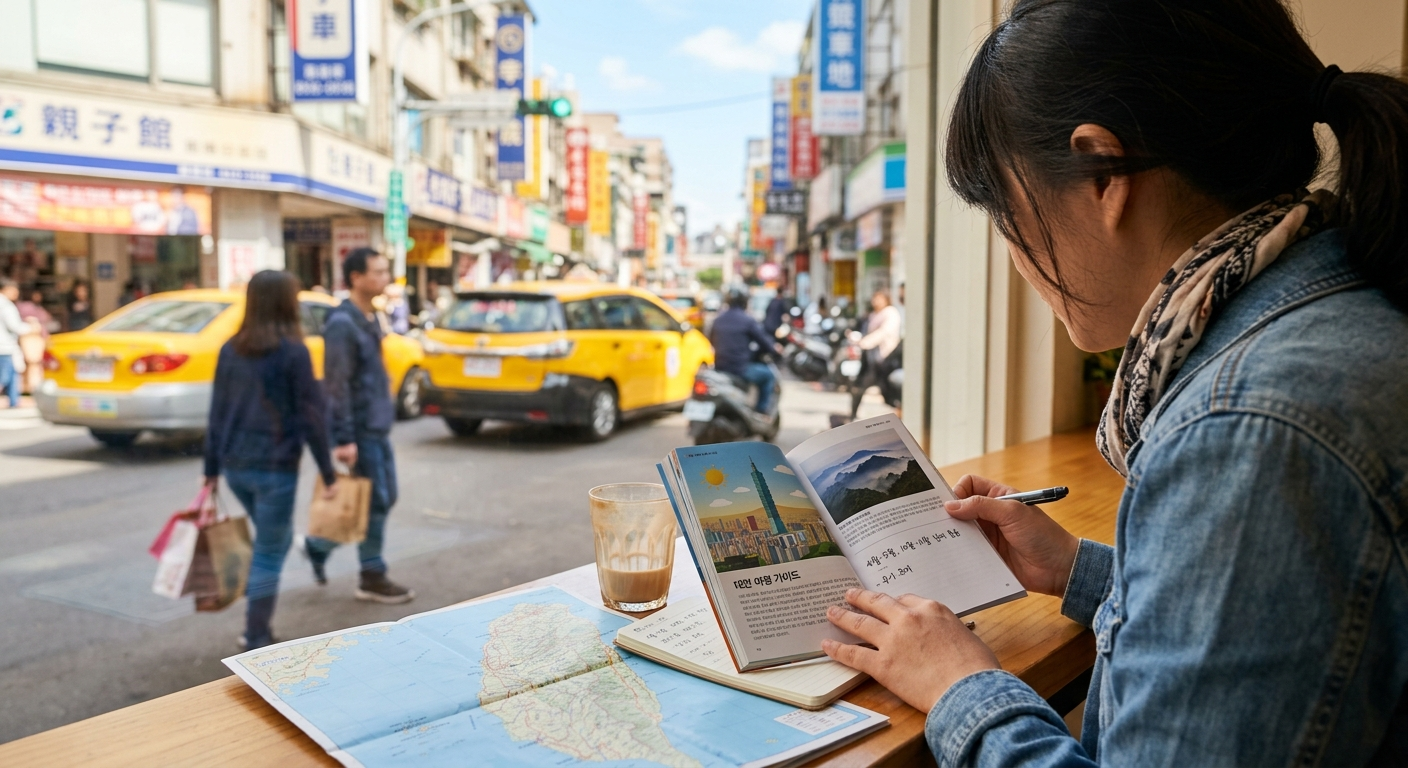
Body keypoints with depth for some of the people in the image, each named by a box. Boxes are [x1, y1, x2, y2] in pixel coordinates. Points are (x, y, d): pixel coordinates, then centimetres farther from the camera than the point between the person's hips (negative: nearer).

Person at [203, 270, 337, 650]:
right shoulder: (293, 351, -11)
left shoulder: (230, 350, 6)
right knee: (269, 554, 4)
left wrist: (212, 469, 16)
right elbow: (310, 417, -11)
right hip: (275, 467, -6)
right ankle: (257, 643, 11)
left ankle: (254, 627, 25)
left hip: (235, 465, 6)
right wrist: (328, 474, -5)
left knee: (274, 541, 24)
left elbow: (217, 414, 9)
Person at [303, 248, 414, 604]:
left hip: (378, 426, 9)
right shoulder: (342, 324, -17)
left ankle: (318, 546, 28)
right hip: (360, 430, -9)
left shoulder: (371, 318, 12)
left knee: (386, 498, 15)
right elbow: (336, 386, -20)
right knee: (376, 501, 0)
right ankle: (372, 577, 15)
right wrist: (344, 439, -21)